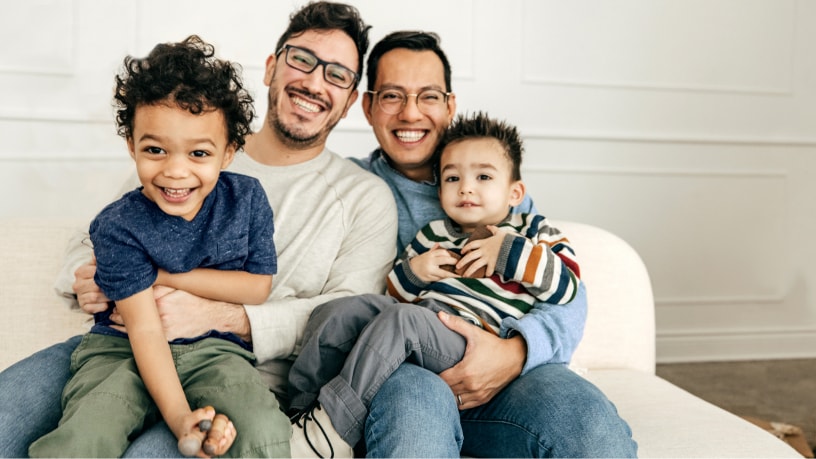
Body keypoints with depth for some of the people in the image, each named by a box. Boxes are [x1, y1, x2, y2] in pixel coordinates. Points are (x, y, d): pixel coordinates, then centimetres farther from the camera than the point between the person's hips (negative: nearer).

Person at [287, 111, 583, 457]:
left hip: (470, 342, -6)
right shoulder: (434, 234, 26)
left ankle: (330, 427, -30)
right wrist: (412, 272, 6)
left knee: (403, 318, -33)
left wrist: (509, 251, -8)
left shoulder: (533, 232, 14)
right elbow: (396, 293, 28)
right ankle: (303, 407, -3)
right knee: (334, 312, -9)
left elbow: (565, 285, -3)